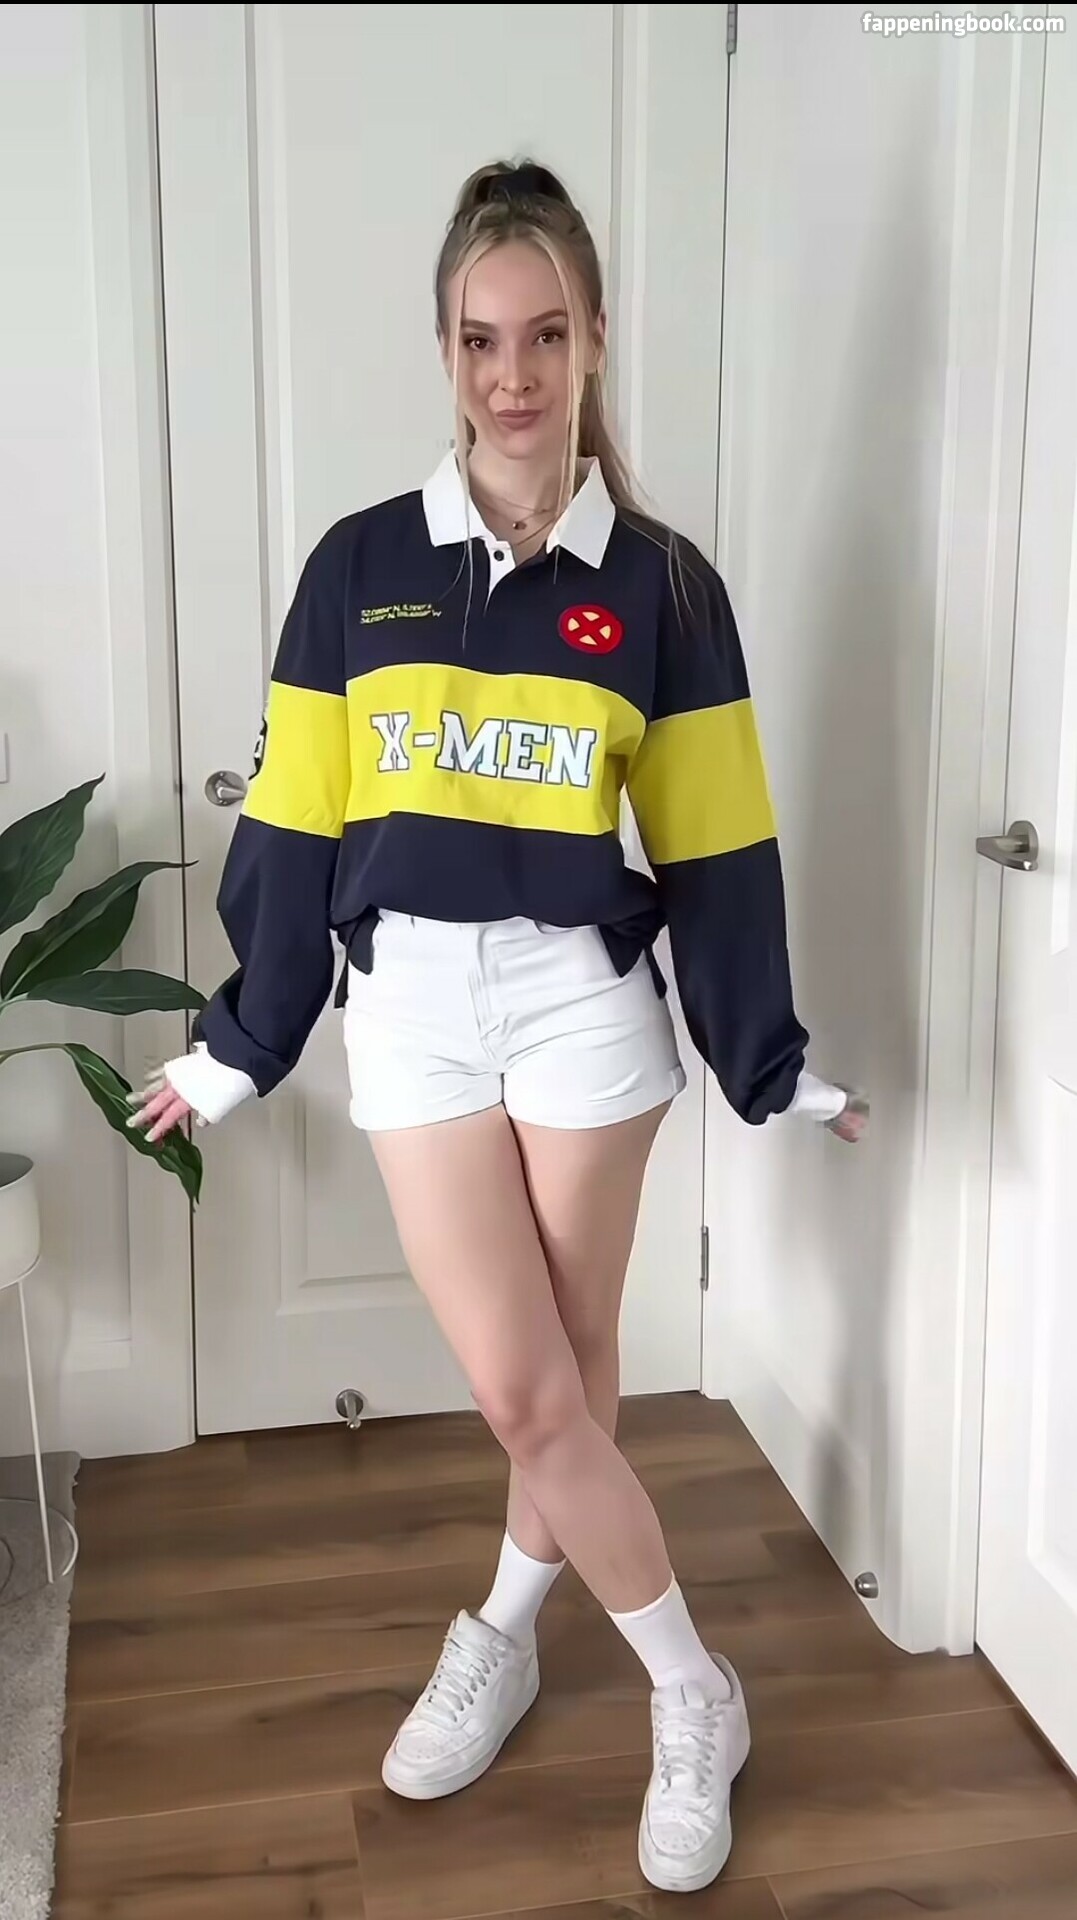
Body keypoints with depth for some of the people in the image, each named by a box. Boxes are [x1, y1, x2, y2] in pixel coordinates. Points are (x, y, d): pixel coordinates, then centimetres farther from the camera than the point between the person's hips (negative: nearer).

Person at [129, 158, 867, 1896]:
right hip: (416, 1012, 1)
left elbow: (713, 849, 1)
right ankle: (695, 1695, 22)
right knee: (525, 1394, 1)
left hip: (587, 1005, 0)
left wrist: (773, 1065, 2)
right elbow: (297, 826, 3)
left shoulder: (662, 585, -2)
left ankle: (501, 1633, 34)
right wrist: (241, 1047, 6)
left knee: (568, 1375, 9)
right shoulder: (359, 569, 0)